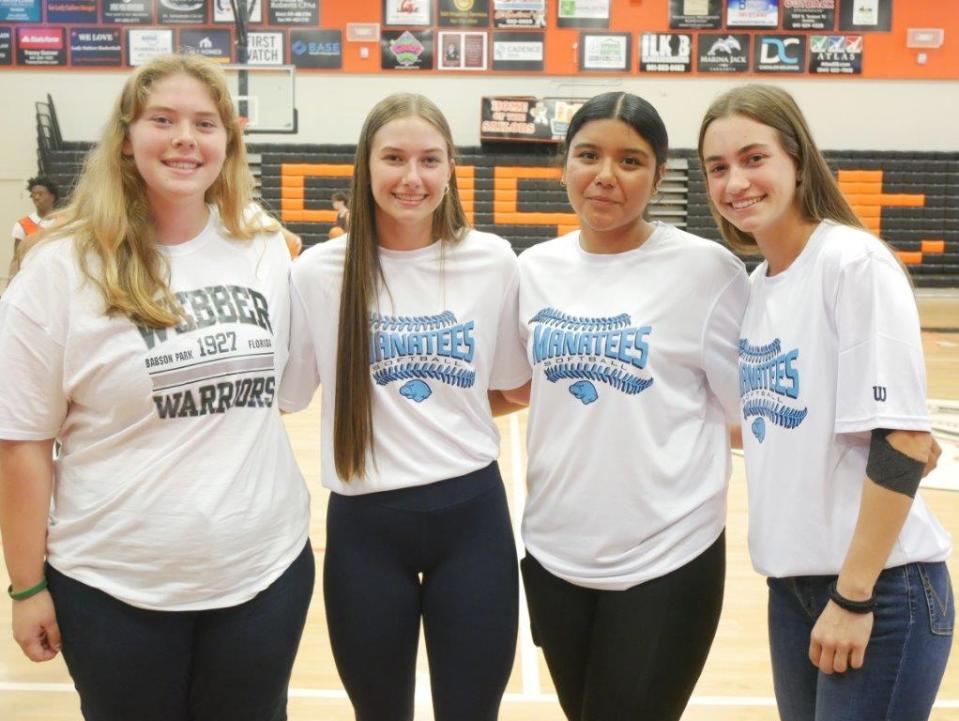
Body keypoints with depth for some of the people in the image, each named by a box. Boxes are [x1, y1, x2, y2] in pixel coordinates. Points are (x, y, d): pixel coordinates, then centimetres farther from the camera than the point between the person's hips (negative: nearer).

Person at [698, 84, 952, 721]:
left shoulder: (856, 261, -15)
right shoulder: (758, 283, 7)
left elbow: (904, 439, -19)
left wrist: (854, 594, -18)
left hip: (880, 586, -7)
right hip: (793, 578, 7)